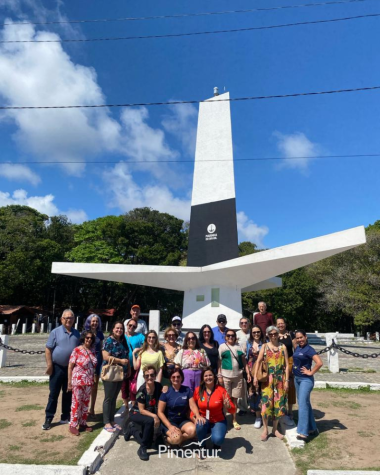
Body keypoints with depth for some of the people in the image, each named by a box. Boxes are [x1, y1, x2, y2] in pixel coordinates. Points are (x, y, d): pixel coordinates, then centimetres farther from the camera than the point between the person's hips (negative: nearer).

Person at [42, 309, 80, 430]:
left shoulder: (77, 334, 6)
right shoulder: (55, 332, -6)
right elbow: (48, 349, -7)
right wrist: (49, 364, -12)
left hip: (71, 368, 4)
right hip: (57, 367, -4)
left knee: (68, 394, 12)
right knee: (53, 394, 5)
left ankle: (65, 416, 25)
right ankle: (48, 418, 16)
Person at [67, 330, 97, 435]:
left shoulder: (92, 350, 3)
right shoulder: (77, 350, -11)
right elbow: (70, 367, -9)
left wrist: (94, 379, 6)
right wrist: (69, 382, -10)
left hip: (89, 382, 5)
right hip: (78, 381, -5)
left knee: (85, 403, 14)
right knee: (76, 403, 4)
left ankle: (83, 424, 27)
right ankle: (73, 425, 18)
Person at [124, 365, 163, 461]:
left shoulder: (159, 386, -14)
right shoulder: (141, 391, -25)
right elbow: (141, 410, -21)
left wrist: (157, 416, -18)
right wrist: (154, 416, -33)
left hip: (151, 413, 5)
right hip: (136, 413, -5)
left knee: (149, 443, 4)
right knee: (150, 421, -36)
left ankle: (132, 428, 28)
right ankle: (142, 449, -19)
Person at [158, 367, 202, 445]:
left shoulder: (187, 390, 0)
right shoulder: (166, 392, -9)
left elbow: (192, 405, -6)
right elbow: (160, 412, -9)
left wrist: (198, 416, -28)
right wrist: (170, 426, -20)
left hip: (183, 420, 4)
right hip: (169, 421, -4)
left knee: (193, 430, -27)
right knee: (176, 438, -32)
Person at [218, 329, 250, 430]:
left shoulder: (239, 347, 9)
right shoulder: (222, 346, -1)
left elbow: (244, 361, 11)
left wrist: (248, 373, 3)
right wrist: (219, 375, -8)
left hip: (238, 376, 3)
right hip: (226, 376, -3)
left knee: (234, 399, 11)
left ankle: (234, 420, 23)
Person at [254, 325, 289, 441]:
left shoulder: (283, 347, 6)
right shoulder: (265, 346, 3)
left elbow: (286, 365, 4)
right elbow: (258, 361, -5)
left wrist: (287, 380, -2)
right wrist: (255, 376, -14)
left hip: (280, 378, 1)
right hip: (267, 378, -1)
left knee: (278, 403, 7)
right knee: (266, 402, -3)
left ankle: (275, 429, 23)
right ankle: (265, 429, 11)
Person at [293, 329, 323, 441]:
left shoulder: (309, 349, -16)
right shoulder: (297, 348, 7)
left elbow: (319, 363, -27)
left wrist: (311, 372, -18)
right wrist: (294, 370, 9)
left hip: (306, 380, -8)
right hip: (297, 379, 8)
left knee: (302, 404, -9)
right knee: (305, 403, 16)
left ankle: (303, 432, -4)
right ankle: (312, 428, 27)